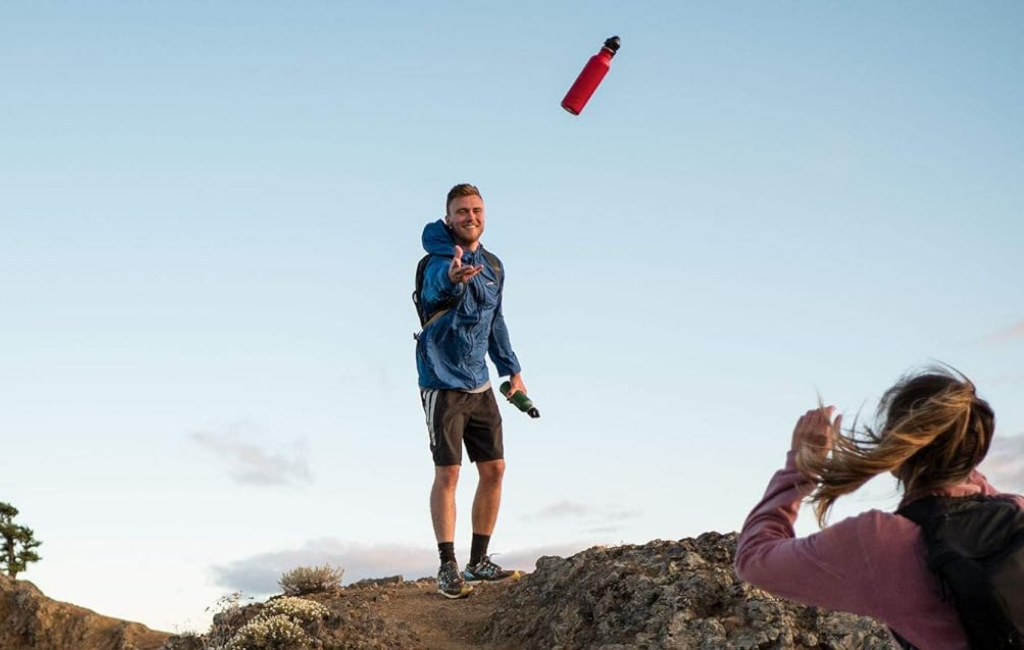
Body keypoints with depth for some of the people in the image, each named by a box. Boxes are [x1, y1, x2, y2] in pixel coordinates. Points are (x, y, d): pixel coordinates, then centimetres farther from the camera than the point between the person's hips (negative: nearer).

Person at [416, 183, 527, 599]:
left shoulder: (493, 266, 8)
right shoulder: (440, 261, -15)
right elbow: (438, 285, -42)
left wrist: (511, 370, 21)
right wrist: (453, 277, -65)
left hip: (479, 384, 7)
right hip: (443, 384, -7)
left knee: (494, 470, 7)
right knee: (447, 474, -6)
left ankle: (478, 562, 20)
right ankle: (448, 567, 6)